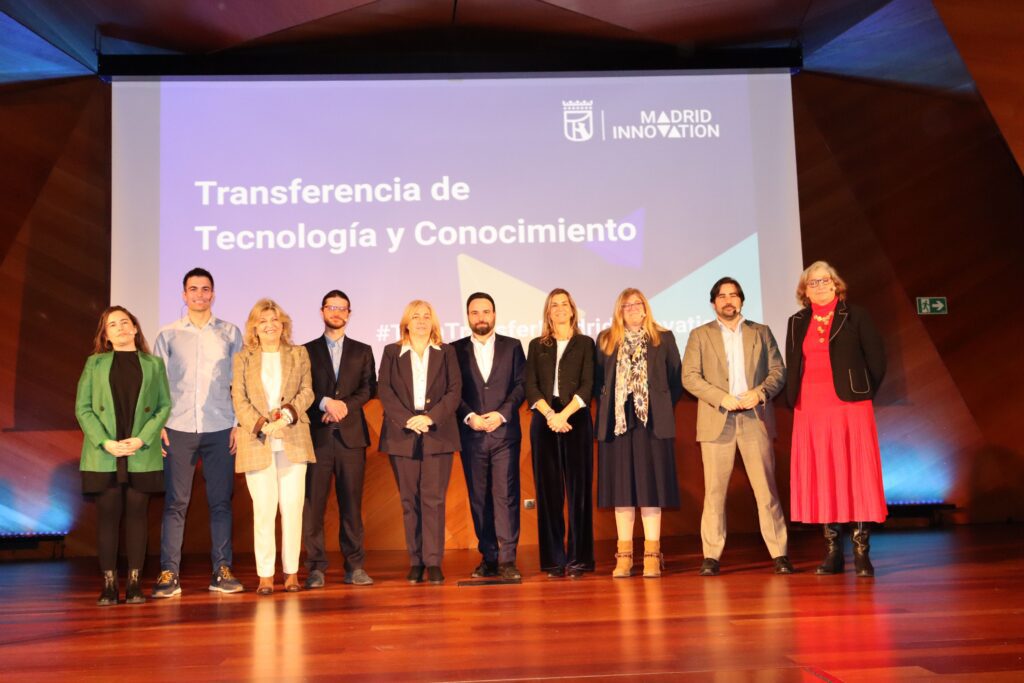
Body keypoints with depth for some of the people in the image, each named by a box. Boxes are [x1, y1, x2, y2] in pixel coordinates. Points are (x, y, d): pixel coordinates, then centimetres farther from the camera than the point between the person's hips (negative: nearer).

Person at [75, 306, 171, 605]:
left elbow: (164, 405, 5)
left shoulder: (154, 364, 10)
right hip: (104, 455, 0)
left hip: (142, 454, 0)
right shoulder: (95, 363, 10)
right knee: (107, 515, 1)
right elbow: (82, 407, 3)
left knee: (137, 515, 2)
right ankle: (108, 584, 6)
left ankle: (134, 583, 7)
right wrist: (105, 442, -10)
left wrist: (142, 439, -9)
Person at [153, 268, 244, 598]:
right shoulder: (168, 335, 10)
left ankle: (222, 571, 9)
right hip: (178, 430, 0)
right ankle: (169, 574, 4)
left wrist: (239, 424, -1)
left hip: (220, 430, 0)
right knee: (175, 502, -1)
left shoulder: (230, 333, 10)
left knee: (221, 501, 2)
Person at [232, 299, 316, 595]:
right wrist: (262, 426, -12)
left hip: (293, 440, 1)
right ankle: (265, 575, 3)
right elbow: (239, 399, 2)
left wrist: (287, 415, -13)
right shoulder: (242, 358, 11)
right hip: (256, 441, -1)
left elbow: (307, 392, 5)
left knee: (292, 505, -1)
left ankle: (291, 572, 7)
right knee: (264, 508, -3)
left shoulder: (299, 354, 14)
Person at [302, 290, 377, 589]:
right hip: (317, 435, -1)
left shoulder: (362, 351, 16)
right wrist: (326, 402, -14)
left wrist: (345, 405, -10)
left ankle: (354, 566, 5)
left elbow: (369, 388, 5)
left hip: (351, 434, 1)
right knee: (313, 503, -3)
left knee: (352, 502, 1)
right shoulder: (306, 351, 12)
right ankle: (316, 567, 2)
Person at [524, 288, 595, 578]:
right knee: (548, 490, 1)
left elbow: (587, 386, -1)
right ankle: (553, 559, 5)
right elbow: (531, 387, 4)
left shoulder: (585, 344, 9)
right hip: (543, 420, 2)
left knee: (578, 487, -2)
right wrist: (550, 415, -11)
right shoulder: (537, 346, 14)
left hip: (576, 419, -2)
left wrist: (564, 415, -13)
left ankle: (579, 558, 2)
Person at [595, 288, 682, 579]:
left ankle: (652, 555, 1)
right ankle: (624, 555, 6)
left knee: (650, 485, -2)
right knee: (621, 486, 2)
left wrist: (664, 409, 3)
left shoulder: (663, 338, 9)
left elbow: (676, 379, 8)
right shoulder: (605, 340, 12)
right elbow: (597, 380, 14)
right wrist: (606, 405, 4)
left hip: (652, 421, -1)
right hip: (616, 421, 1)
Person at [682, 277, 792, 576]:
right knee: (714, 492, -1)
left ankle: (780, 554, 4)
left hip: (755, 419, 1)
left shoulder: (761, 332, 15)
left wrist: (760, 392, -10)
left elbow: (778, 371, 10)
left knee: (766, 489, -1)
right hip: (717, 421, -1)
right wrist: (722, 398, -11)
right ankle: (711, 557, 4)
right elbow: (689, 376, 1)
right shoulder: (700, 335, 11)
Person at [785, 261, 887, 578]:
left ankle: (861, 552, 1)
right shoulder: (797, 323, 13)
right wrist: (794, 399, 9)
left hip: (849, 406, -3)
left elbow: (876, 359, 4)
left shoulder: (855, 316, 3)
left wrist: (864, 393, 3)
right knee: (821, 478, 3)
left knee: (855, 474, -4)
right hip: (810, 410, 3)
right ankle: (833, 552, 9)